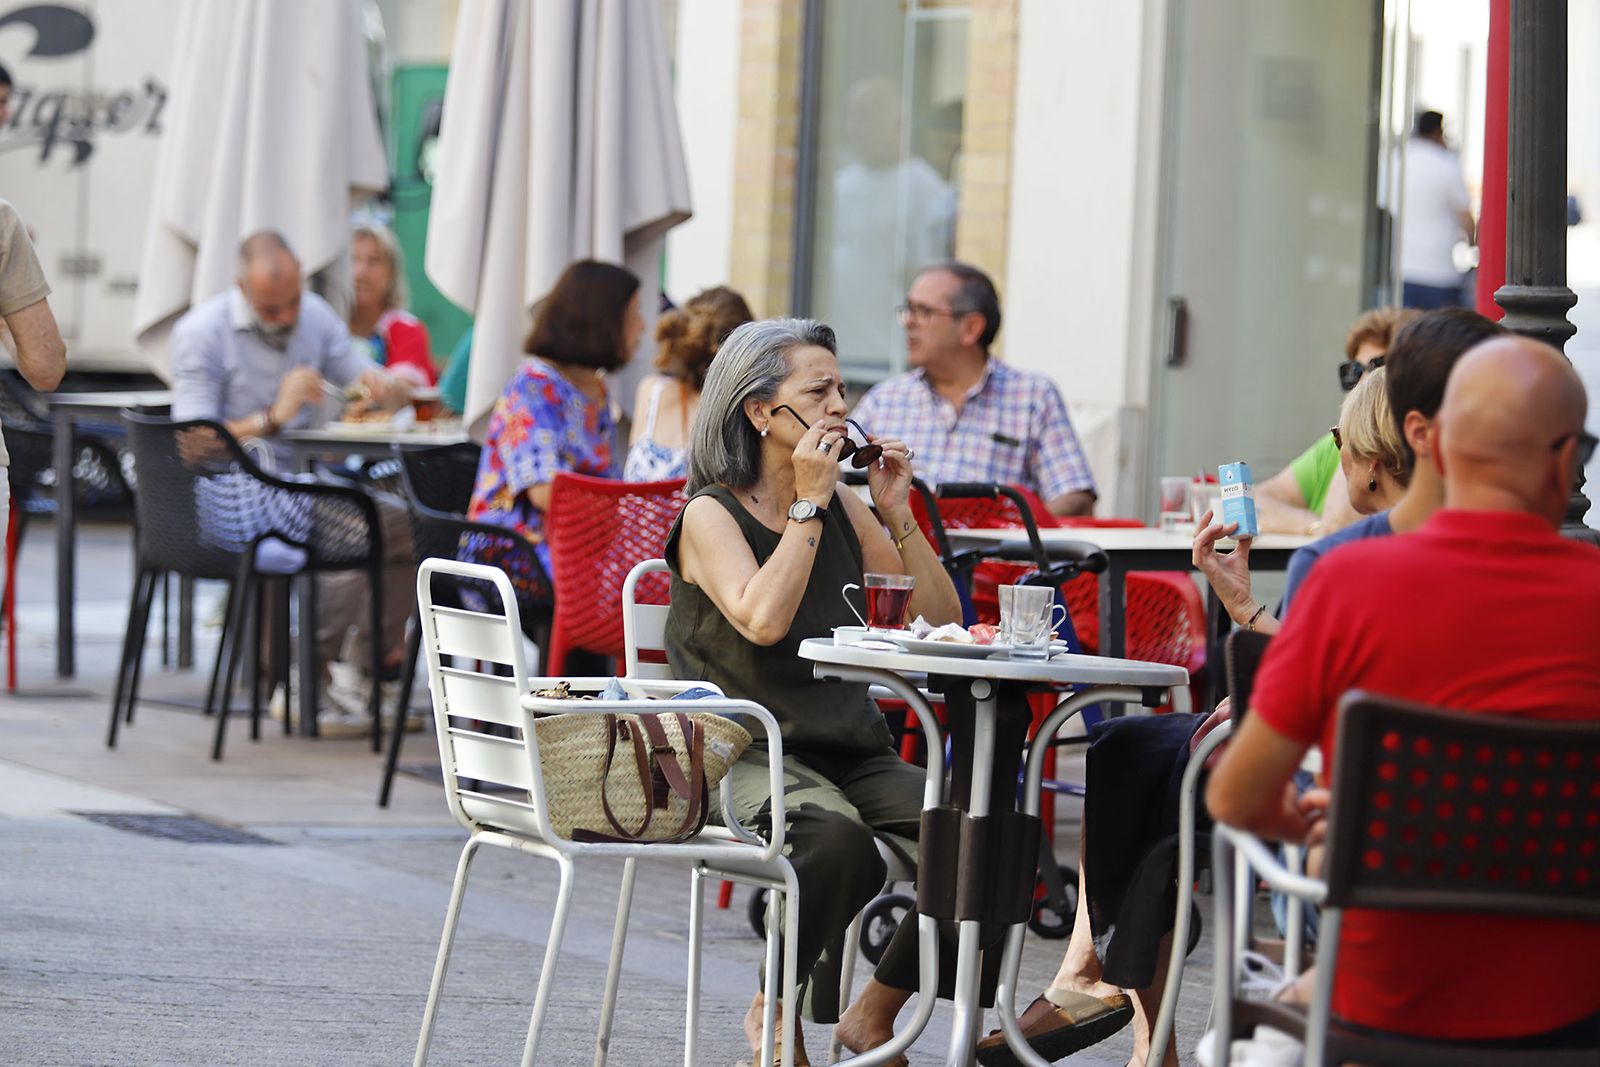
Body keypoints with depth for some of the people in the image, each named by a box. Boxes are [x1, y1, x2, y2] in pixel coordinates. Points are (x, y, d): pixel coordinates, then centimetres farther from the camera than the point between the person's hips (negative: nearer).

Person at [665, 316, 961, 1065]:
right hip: (746, 754, -5)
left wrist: (897, 514, 0)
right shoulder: (710, 515, -3)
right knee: (837, 837, -36)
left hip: (850, 751, 5)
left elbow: (942, 622, 11)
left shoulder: (842, 510, 12)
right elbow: (762, 620, -22)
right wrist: (808, 505, -15)